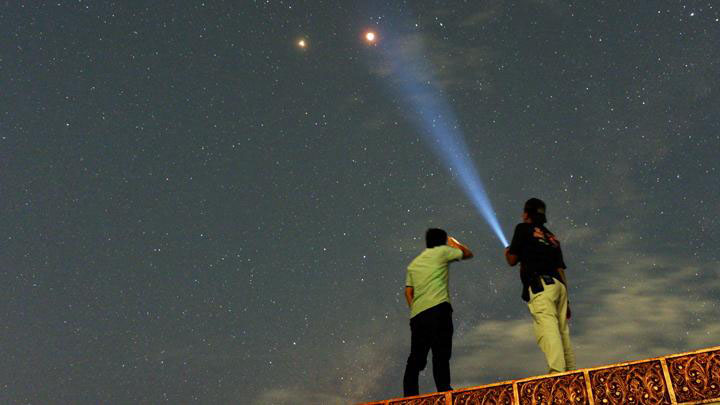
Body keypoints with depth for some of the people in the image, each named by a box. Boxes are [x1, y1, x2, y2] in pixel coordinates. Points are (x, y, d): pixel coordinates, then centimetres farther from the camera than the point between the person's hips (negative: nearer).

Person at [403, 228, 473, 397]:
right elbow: (468, 254, 22)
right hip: (438, 308, -5)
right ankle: (444, 390, -18)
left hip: (417, 314, 5)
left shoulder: (414, 263, 25)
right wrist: (454, 243, 38)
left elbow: (408, 292, 18)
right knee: (441, 354, -9)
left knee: (416, 358, 9)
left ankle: (409, 396, 7)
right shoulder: (442, 252, 10)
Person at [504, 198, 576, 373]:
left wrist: (507, 252, 30)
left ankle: (557, 373, -36)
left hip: (539, 285, -7)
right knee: (563, 332, 8)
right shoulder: (552, 237, 26)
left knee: (547, 329, -21)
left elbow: (512, 260, 7)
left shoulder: (524, 228, 9)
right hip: (558, 285, 7)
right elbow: (561, 270, 21)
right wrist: (566, 300, 22)